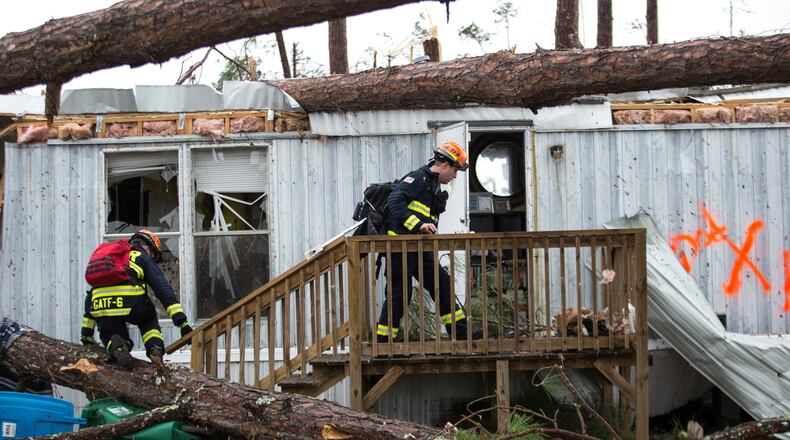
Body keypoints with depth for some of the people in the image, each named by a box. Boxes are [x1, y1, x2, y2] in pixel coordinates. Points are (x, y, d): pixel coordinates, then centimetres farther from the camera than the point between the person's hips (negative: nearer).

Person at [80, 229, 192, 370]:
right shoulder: (143, 258, 18)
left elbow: (90, 296, 34)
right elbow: (163, 289, 5)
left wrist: (87, 332, 37)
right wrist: (182, 322, -1)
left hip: (102, 312, 3)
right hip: (130, 304, -3)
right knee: (148, 320, 30)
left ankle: (114, 345, -10)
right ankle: (155, 348, 1)